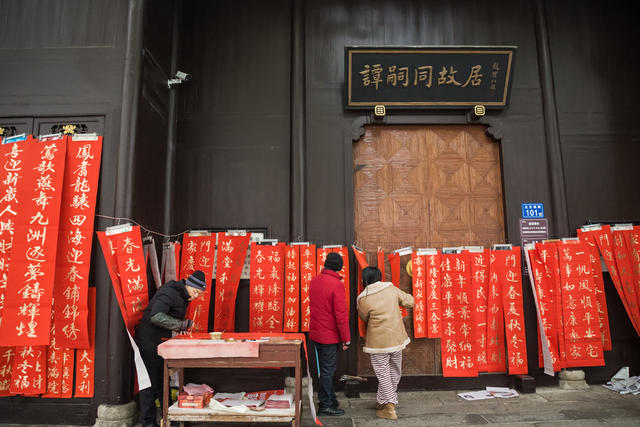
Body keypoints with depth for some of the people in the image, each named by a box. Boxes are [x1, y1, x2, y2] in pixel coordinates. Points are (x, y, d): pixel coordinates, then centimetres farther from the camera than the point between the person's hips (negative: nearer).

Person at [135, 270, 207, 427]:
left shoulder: (183, 296, 9)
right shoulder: (170, 292, -21)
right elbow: (156, 316, -33)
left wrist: (182, 326, -1)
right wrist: (181, 324, -31)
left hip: (162, 340, 9)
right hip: (149, 339, -9)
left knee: (164, 378, 14)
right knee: (150, 380, -3)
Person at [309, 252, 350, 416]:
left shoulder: (314, 281, 4)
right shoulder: (336, 284, -20)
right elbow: (341, 314, -19)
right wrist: (346, 339, -12)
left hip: (315, 333, 7)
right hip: (330, 335, -7)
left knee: (326, 368, 19)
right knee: (327, 370, 4)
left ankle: (331, 399, 33)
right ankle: (325, 406, 15)